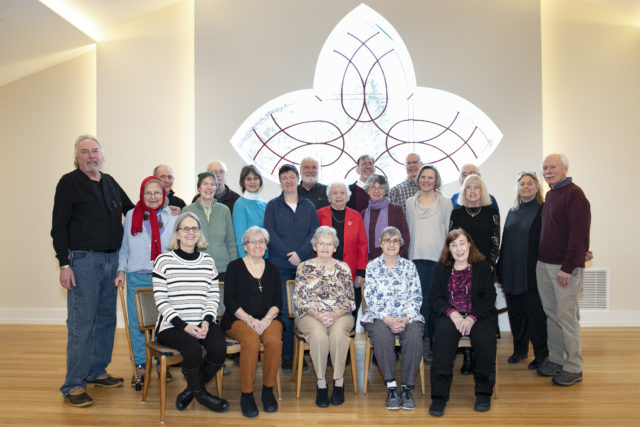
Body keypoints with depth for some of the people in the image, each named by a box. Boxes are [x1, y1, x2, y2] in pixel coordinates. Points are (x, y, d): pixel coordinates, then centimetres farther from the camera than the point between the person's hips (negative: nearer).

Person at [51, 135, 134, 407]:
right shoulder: (69, 183, -4)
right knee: (81, 323, -6)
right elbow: (59, 227, -7)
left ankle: (96, 372, 26)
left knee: (106, 318, 12)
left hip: (111, 259, 7)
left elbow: (131, 208, 27)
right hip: (83, 260, -6)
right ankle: (73, 386, 4)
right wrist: (64, 264, -14)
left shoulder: (109, 182, 14)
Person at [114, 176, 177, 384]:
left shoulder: (172, 217, 5)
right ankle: (140, 365, 18)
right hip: (137, 277, 1)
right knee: (137, 322, 5)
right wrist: (121, 270, 3)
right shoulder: (131, 216, 8)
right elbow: (124, 247, 12)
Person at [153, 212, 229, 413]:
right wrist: (184, 326, -15)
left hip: (202, 323, 4)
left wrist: (206, 322, -9)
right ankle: (200, 393, 2)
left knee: (219, 349, -24)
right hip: (172, 325, -3)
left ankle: (191, 389, 5)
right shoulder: (164, 261, 0)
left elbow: (214, 296, 9)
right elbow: (161, 300, -5)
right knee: (193, 349, -31)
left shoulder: (208, 260, 12)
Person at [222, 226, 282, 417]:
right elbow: (229, 300, -1)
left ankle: (268, 390, -12)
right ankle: (246, 394, -19)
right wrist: (249, 319, -14)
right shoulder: (235, 267, 6)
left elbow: (278, 301, 9)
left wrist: (267, 318, -11)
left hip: (267, 319, 2)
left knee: (274, 340, -30)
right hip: (238, 319, -2)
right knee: (251, 341, -34)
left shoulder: (272, 270, 15)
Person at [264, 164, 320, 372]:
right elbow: (270, 233, -3)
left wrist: (301, 254, -11)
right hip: (281, 266, -2)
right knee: (285, 310, -4)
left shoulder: (308, 206, 13)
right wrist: (289, 254, -13)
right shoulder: (273, 205, 7)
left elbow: (315, 232, 4)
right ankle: (287, 356, 5)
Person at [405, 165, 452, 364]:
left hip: (438, 257, -2)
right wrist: (406, 255, 11)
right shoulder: (410, 202, 12)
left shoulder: (445, 202, 6)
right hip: (417, 257, 2)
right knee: (420, 299, 0)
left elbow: (449, 231, 5)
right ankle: (424, 343, 8)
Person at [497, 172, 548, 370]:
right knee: (515, 312, 13)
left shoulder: (543, 211, -4)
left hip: (532, 273, -6)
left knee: (535, 313, 1)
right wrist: (500, 268, 13)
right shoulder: (512, 212, 14)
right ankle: (520, 349, 27)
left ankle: (541, 354, 15)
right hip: (511, 273, 6)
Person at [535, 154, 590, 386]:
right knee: (552, 314, 13)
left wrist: (568, 267, -20)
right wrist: (542, 259, 14)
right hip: (544, 264, 8)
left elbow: (579, 234, -17)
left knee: (567, 317, -2)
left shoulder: (574, 194, -11)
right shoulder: (550, 194, 15)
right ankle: (556, 359, 24)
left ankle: (573, 368, 10)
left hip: (565, 268, -8)